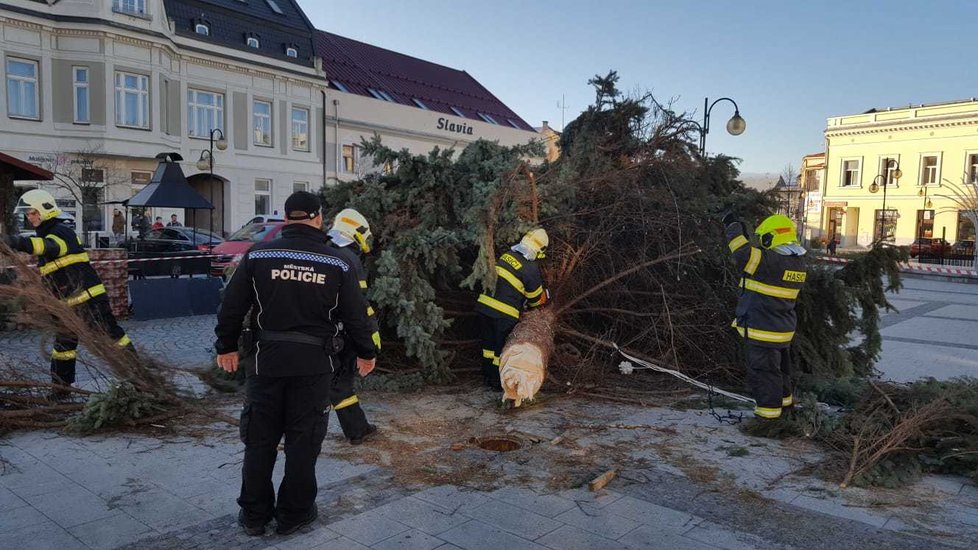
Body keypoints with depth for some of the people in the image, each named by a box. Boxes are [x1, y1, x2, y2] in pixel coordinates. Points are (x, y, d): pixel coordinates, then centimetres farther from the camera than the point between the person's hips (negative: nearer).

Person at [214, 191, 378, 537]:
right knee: (303, 441, 11)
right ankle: (294, 514, 21)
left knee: (259, 440, 14)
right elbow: (355, 315, 0)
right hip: (314, 364, -1)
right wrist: (366, 352, 15)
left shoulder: (258, 255, -4)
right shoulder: (337, 264, -4)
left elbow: (232, 307, 0)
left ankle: (254, 514, 25)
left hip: (265, 360, 1)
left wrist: (227, 346, 14)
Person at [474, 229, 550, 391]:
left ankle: (487, 377, 33)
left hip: (484, 304, 6)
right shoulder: (530, 268, -12)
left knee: (489, 343, 20)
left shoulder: (507, 255, 6)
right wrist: (545, 296, 24)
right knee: (502, 347, 10)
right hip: (504, 313, -6)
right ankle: (497, 382, 20)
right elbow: (536, 298, 1)